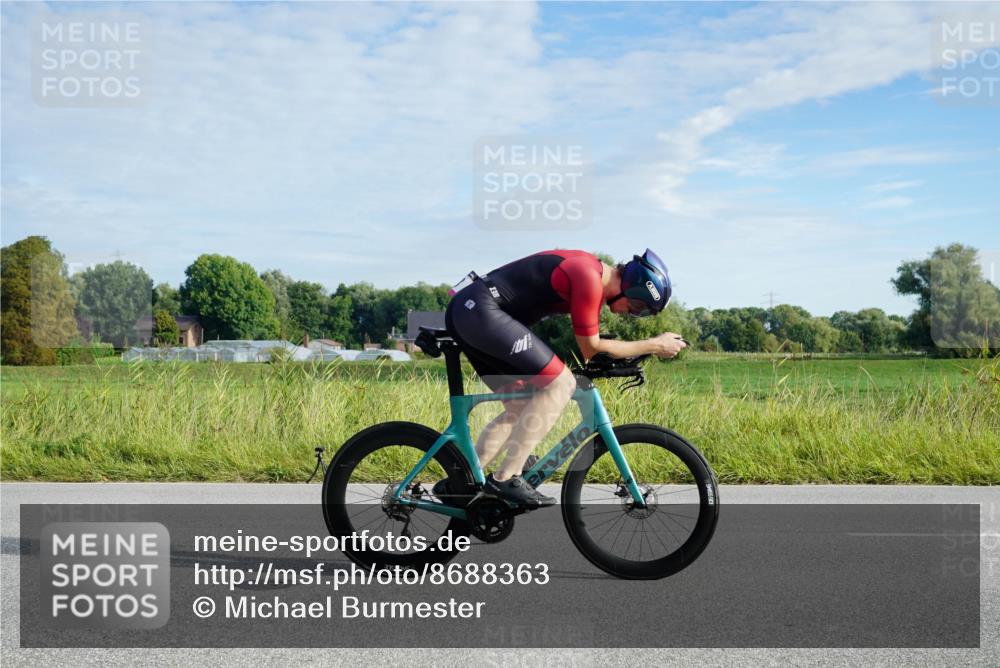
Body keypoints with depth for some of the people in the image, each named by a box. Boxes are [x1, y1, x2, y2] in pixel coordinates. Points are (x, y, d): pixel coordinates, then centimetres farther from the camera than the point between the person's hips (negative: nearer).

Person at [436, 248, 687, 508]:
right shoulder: (589, 278, -14)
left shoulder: (590, 268, 16)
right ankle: (506, 479, -10)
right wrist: (655, 345, 0)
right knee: (561, 383, -12)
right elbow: (591, 349, -5)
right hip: (481, 311, -11)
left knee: (519, 409, 14)